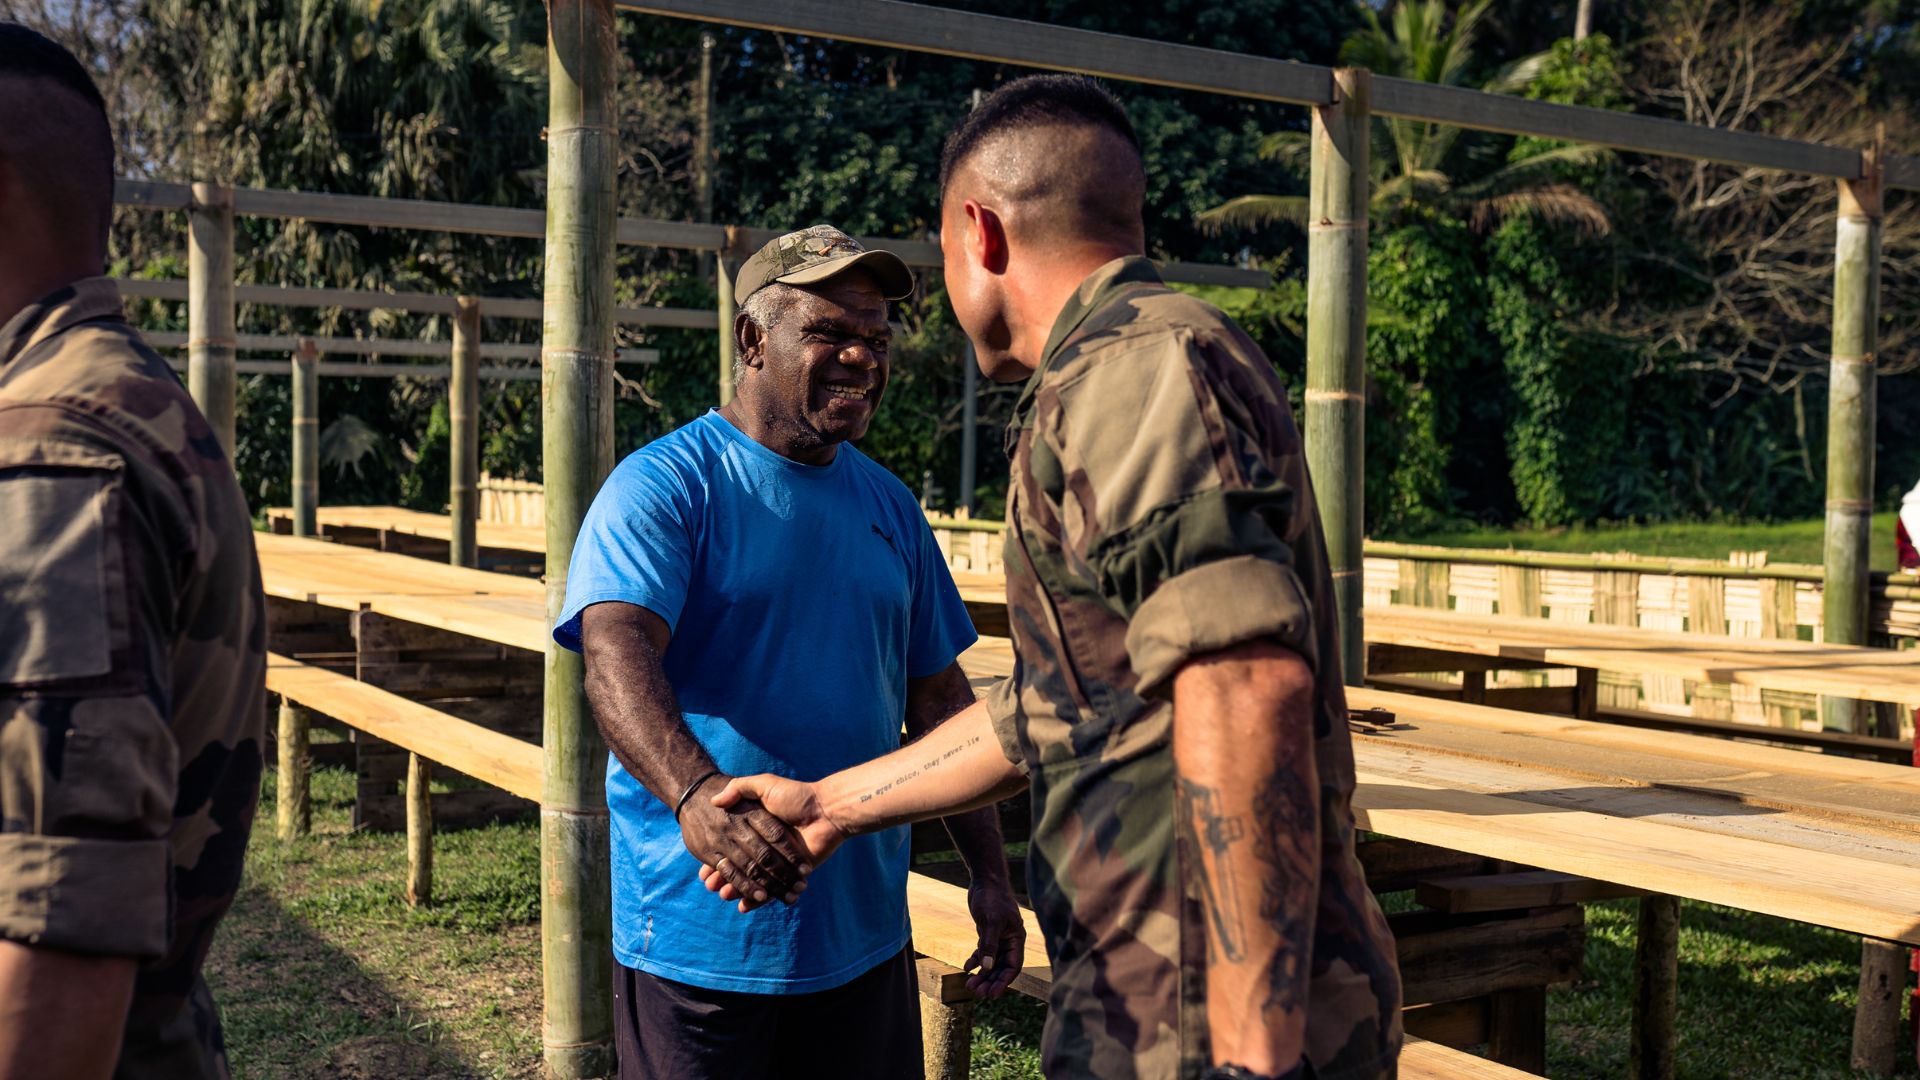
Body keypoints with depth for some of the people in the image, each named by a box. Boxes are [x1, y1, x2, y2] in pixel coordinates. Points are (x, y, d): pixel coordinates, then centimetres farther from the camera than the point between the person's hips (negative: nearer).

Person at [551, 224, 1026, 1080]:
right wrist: (697, 794, -43)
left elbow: (938, 698, 14)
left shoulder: (890, 508, 10)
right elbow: (616, 656, -25)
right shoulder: (662, 487, -9)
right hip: (700, 941, -5)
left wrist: (988, 873, 10)